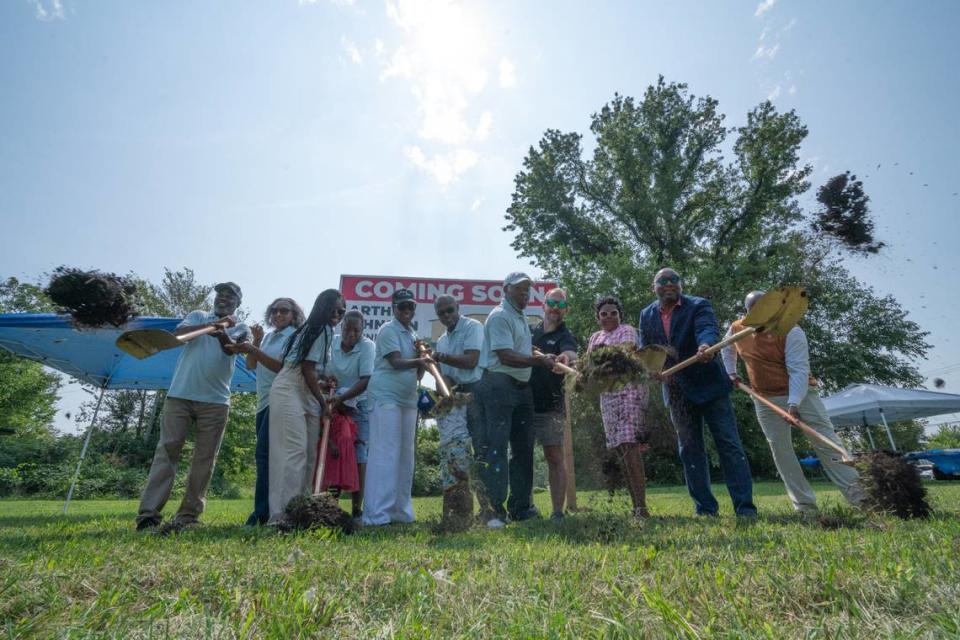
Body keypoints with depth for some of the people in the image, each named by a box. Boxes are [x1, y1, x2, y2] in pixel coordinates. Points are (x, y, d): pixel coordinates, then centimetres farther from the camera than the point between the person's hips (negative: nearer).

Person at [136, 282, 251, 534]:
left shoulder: (241, 329, 12)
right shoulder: (198, 316, 16)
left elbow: (232, 349, -11)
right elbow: (178, 333, -5)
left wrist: (222, 334, -34)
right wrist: (209, 325, -23)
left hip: (215, 400, 0)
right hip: (180, 394, 0)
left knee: (204, 459, 0)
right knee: (167, 450, -6)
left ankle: (188, 516, 6)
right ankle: (148, 513, -6)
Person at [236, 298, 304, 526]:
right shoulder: (268, 337, 18)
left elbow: (282, 367, -17)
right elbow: (251, 365, 12)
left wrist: (253, 350, -23)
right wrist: (256, 340, 1)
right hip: (264, 400, 8)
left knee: (264, 453, -15)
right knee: (265, 454, 7)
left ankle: (262, 513, -14)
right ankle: (271, 510, 13)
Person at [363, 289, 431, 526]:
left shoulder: (414, 335, 17)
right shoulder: (388, 330, -5)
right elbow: (396, 362, -19)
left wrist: (422, 357, -3)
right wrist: (420, 360, -32)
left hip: (408, 399, 8)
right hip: (386, 397, -8)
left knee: (406, 455, 10)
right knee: (385, 454, -10)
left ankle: (401, 510, 18)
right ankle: (377, 514, -7)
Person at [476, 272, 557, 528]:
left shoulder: (521, 318, 20)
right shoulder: (500, 317, -10)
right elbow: (506, 356, -20)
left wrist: (545, 357, 13)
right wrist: (539, 361, -21)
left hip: (522, 388, 10)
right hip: (499, 386, -10)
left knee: (523, 448, 12)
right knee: (495, 447, -8)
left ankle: (520, 507, 22)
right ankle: (492, 509, -3)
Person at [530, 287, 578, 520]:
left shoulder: (565, 337, -5)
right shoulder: (530, 331, 10)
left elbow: (572, 354, -29)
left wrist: (567, 357, -51)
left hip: (550, 407, -5)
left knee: (555, 458, -1)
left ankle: (558, 511, 7)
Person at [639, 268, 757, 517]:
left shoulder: (699, 305, -8)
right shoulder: (647, 315, 5)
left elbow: (708, 329, -28)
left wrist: (706, 346, -50)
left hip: (709, 385, -4)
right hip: (677, 393, 4)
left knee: (729, 445, -1)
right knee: (690, 451, 9)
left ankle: (745, 506, 8)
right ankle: (705, 507, 20)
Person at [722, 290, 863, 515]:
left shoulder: (791, 332, -16)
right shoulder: (736, 329, 0)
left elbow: (799, 371, -23)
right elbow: (727, 349, 24)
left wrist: (794, 403, -33)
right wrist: (730, 372, 12)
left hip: (800, 393, -4)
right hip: (766, 400, 4)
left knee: (827, 443, -5)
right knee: (780, 451, 3)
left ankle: (858, 496, 3)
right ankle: (805, 506, 11)